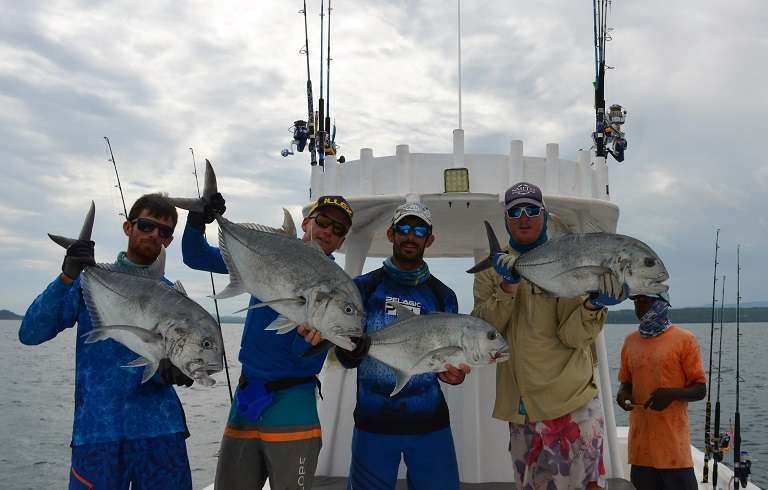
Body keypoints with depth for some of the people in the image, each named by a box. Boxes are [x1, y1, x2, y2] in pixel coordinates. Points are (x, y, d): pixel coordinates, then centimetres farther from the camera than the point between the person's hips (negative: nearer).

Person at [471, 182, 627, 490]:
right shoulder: (493, 268, 6)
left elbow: (572, 336, -9)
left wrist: (594, 304, -27)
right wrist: (507, 287, -19)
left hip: (571, 401, -3)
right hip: (519, 407, 3)